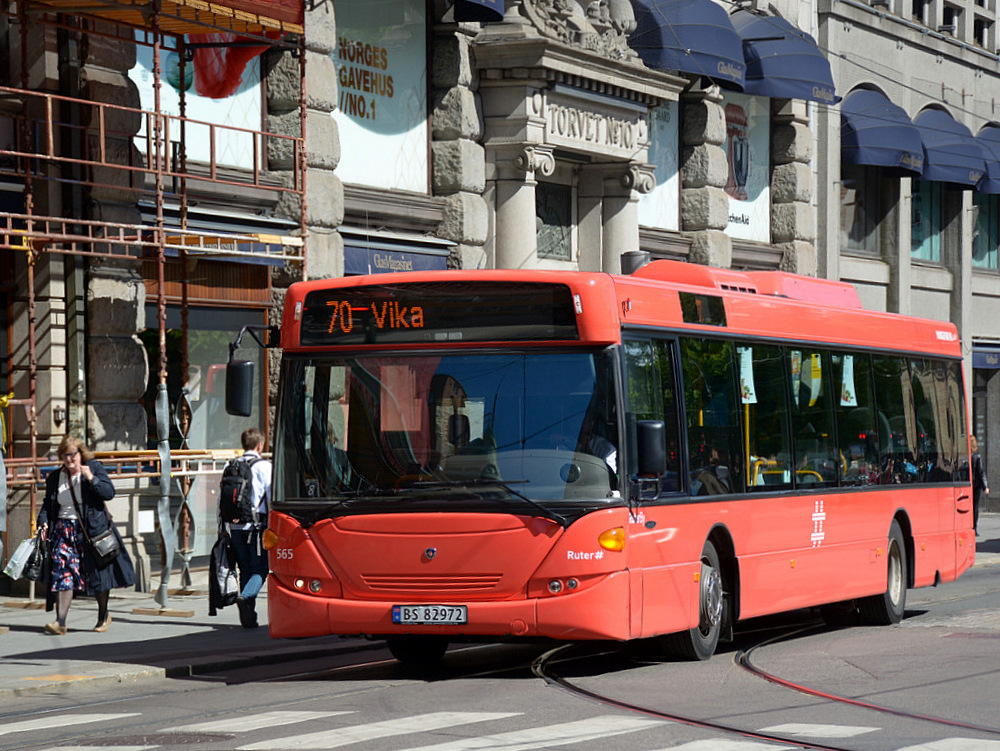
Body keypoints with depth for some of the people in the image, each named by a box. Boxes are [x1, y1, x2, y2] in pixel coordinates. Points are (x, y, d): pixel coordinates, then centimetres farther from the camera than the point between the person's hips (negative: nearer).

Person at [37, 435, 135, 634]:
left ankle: (103, 616, 23)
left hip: (92, 528, -3)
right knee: (62, 573, -11)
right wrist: (43, 522, 0)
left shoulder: (95, 468, 0)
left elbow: (109, 492, -9)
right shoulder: (55, 477, 11)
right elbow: (48, 504, 17)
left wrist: (91, 479, -21)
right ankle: (60, 621, -16)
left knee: (98, 573, 3)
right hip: (64, 530, 3)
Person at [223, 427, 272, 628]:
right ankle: (246, 596, -27)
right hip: (256, 525, -5)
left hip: (235, 526, 5)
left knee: (245, 570, 12)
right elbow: (272, 497, -6)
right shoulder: (264, 467, -3)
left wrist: (222, 525, 19)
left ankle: (249, 617, 10)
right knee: (260, 569, 1)